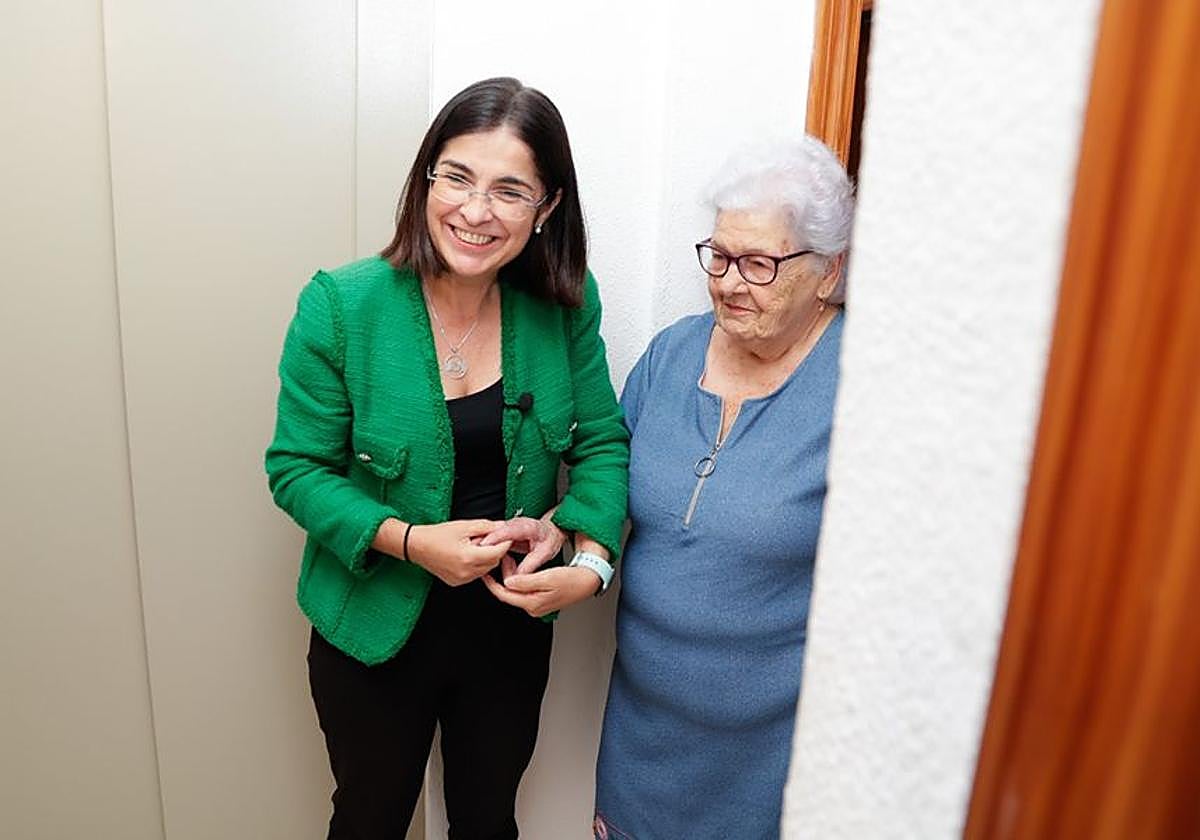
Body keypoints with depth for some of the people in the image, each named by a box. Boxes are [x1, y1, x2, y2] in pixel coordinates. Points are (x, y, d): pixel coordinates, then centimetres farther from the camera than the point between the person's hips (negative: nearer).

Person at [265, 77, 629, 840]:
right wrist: (409, 541, -26)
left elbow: (603, 441, -4)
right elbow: (297, 469, -12)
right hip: (376, 632, -2)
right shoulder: (342, 306, -18)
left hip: (514, 625, 3)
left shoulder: (566, 306, -11)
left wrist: (589, 555, -21)